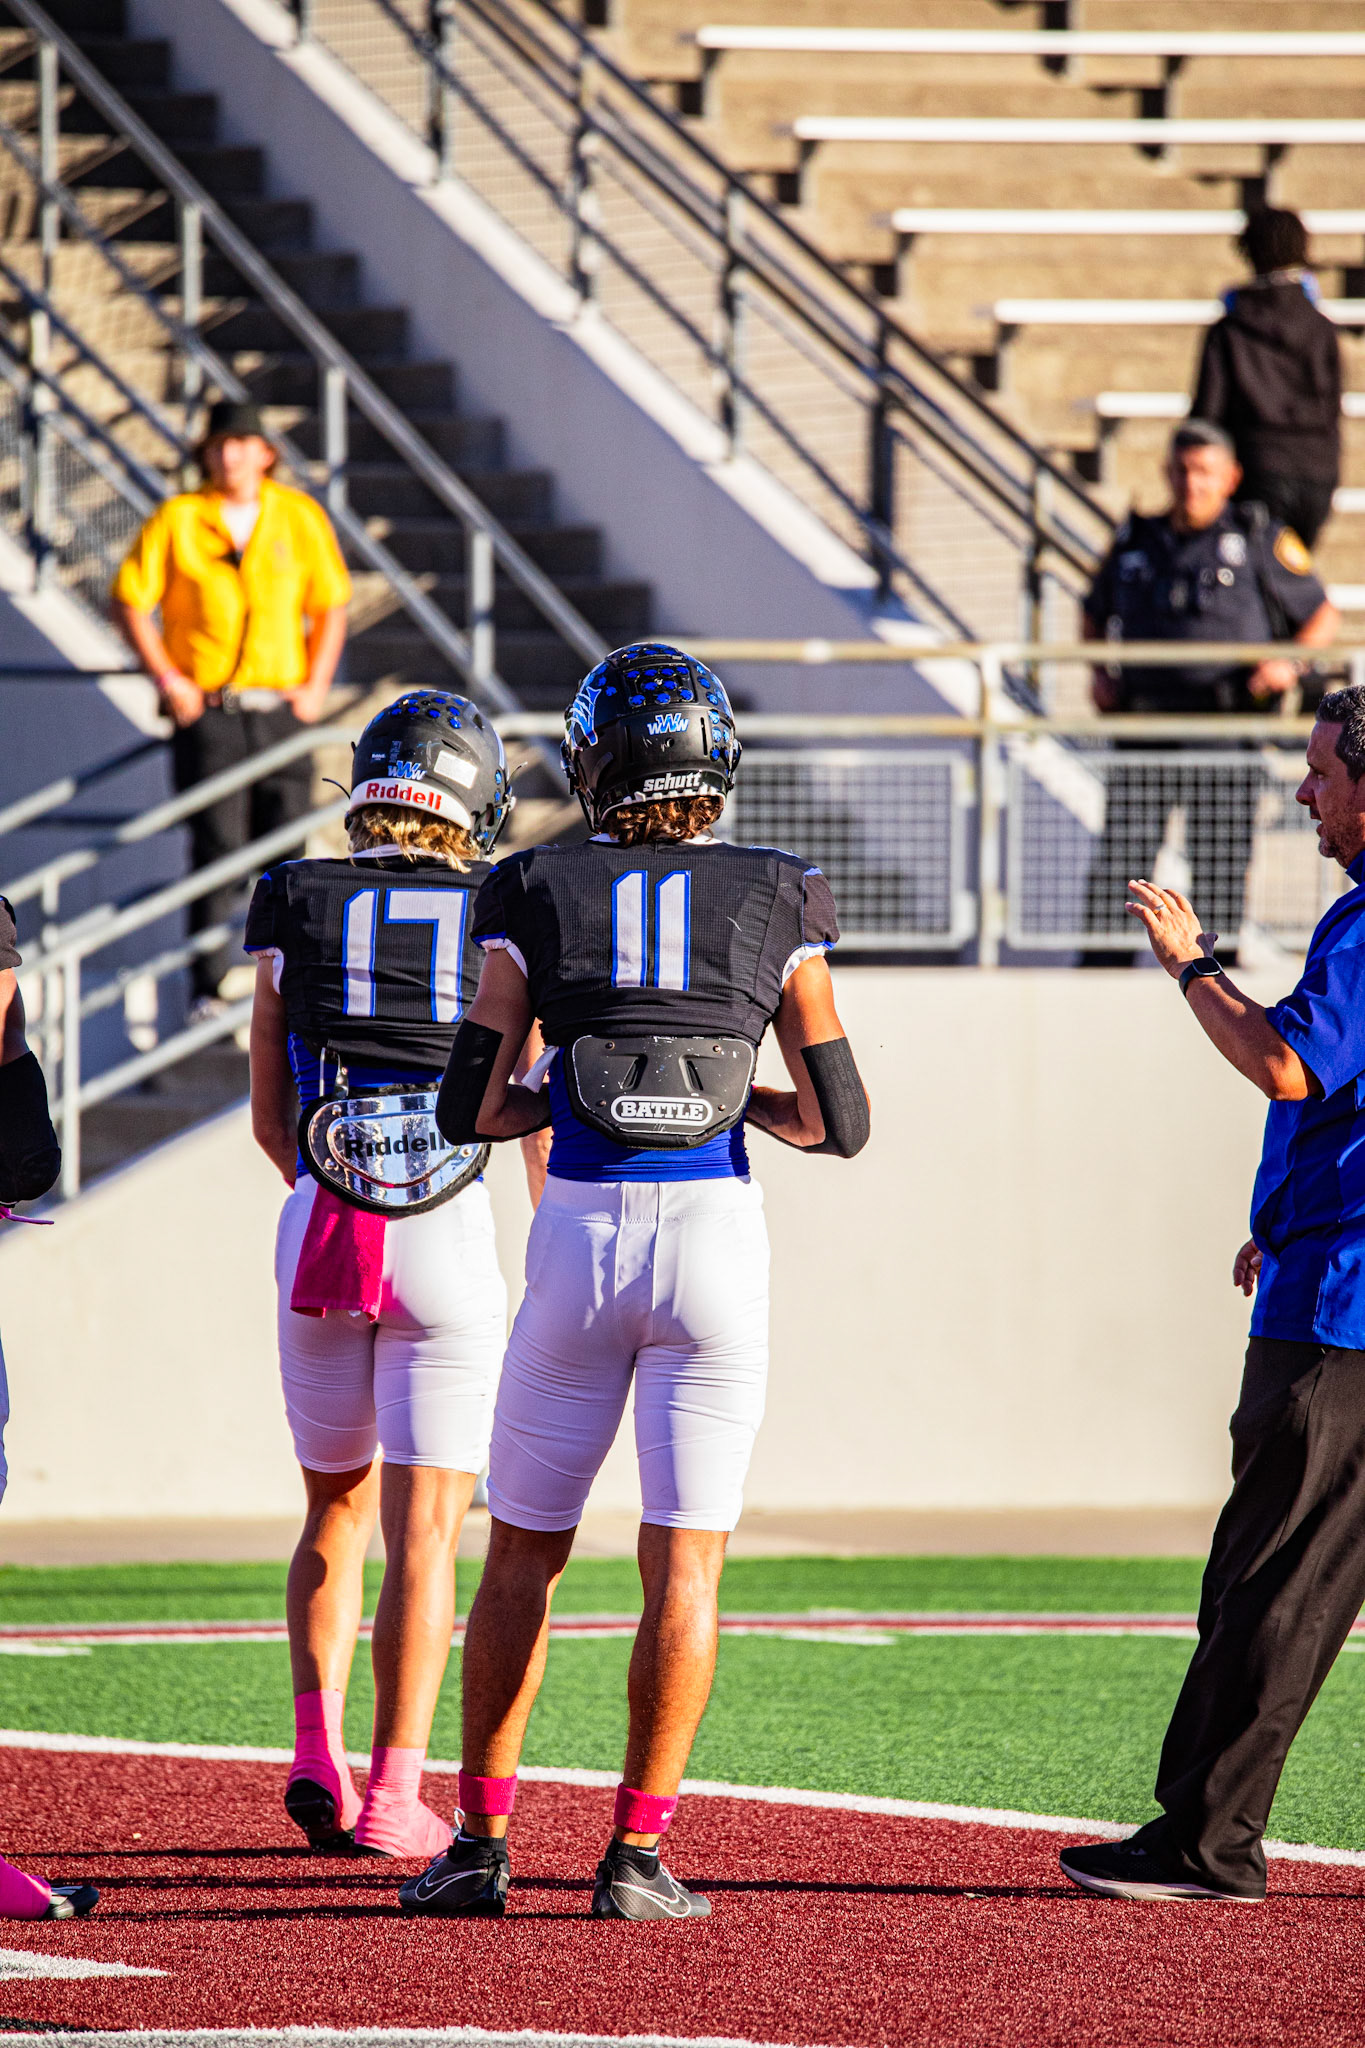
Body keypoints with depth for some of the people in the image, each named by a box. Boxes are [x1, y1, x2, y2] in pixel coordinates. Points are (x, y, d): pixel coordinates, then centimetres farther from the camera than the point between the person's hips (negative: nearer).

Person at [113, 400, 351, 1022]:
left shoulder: (300, 517, 6)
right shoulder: (177, 520, -2)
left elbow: (330, 604, 14)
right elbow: (129, 601, 2)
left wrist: (316, 686, 3)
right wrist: (167, 679, -6)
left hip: (281, 709, 2)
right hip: (207, 711, -2)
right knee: (217, 848, -7)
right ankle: (206, 990, -3)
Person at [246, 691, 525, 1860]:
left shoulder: (296, 912, 6)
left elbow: (271, 1119, 12)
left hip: (321, 1230, 2)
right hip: (451, 1236, -2)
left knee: (338, 1508, 19)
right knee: (426, 1526, 2)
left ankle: (317, 1751, 6)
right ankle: (394, 1796, -3)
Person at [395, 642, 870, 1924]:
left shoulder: (538, 902, 0)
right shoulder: (775, 908, 2)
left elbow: (471, 1111, 0)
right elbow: (838, 1122, 2)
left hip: (580, 1239, 0)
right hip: (715, 1237, 0)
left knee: (523, 1552, 13)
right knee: (684, 1561, 2)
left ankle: (481, 1839, 13)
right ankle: (637, 1853, -2)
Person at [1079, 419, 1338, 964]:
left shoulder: (1261, 541, 6)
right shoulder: (1135, 542, 14)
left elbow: (1322, 615, 12)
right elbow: (1094, 617, 30)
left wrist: (1290, 662, -6)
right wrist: (1100, 672, 12)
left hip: (1224, 731, -2)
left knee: (1220, 858, -4)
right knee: (1119, 851, -5)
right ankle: (1099, 967, -2)